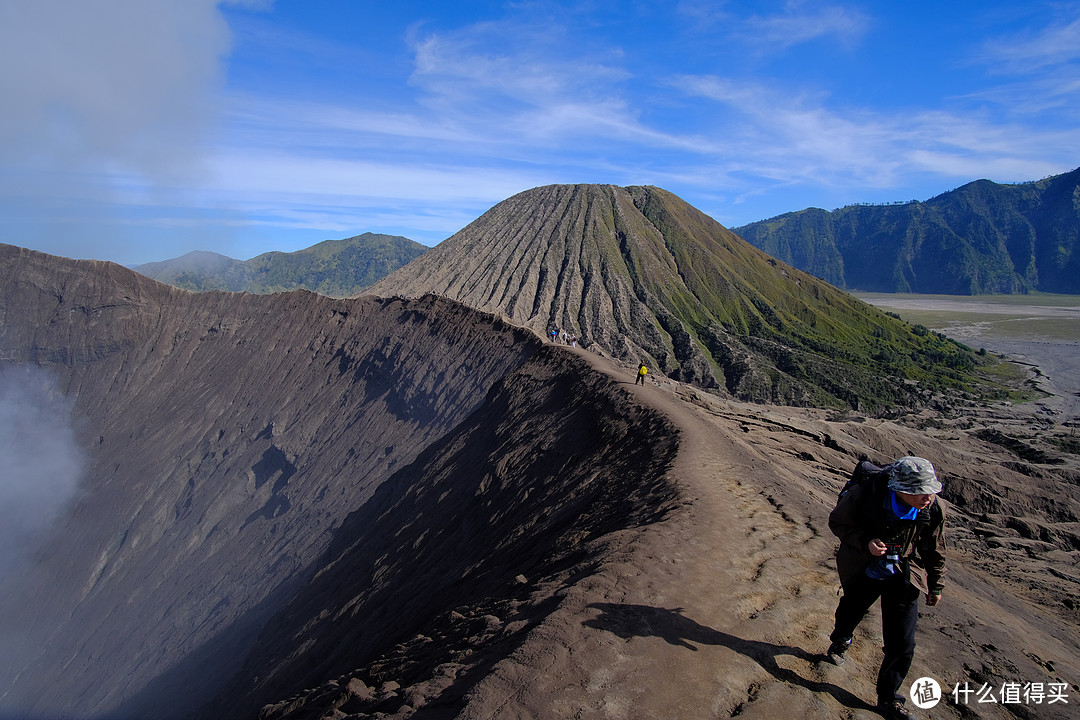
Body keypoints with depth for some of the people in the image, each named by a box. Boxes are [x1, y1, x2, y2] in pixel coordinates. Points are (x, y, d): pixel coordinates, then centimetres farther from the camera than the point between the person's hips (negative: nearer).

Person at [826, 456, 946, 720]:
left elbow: (935, 550, -1)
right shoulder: (864, 494, -31)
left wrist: (935, 587, 10)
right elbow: (837, 522, -13)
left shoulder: (933, 510, -20)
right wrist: (865, 541, -29)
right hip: (863, 573, -1)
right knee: (848, 616, 23)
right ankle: (840, 643, 62)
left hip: (903, 578, 1)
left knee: (902, 644, 0)